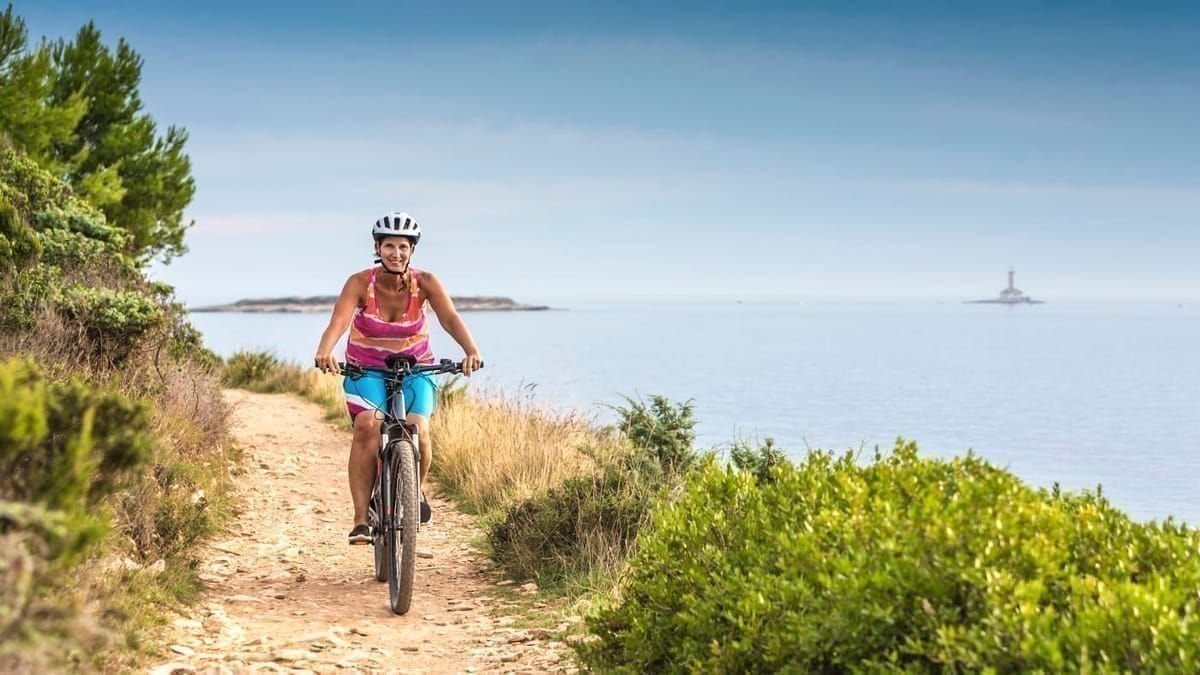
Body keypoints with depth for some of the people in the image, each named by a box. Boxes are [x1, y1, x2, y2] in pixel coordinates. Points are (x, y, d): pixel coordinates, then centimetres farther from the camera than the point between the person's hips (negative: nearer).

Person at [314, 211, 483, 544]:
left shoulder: (426, 283, -15)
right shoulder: (360, 283, -17)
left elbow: (451, 318, -28)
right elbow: (338, 321, -31)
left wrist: (471, 351, -48)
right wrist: (324, 352, -53)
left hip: (414, 369, 1)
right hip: (366, 369, -1)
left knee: (418, 431, -22)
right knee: (367, 427, -27)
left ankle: (416, 489, 13)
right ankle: (361, 520, -24)